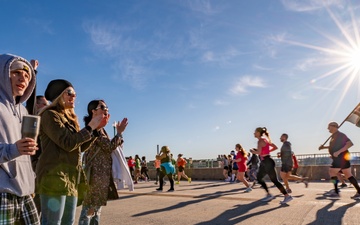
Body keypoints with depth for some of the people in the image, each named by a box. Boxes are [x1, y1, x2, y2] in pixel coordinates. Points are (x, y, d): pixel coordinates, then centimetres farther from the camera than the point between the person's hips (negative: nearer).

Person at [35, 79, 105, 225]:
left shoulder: (70, 118, 20)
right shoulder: (50, 115, -6)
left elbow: (81, 147, 17)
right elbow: (68, 143, -17)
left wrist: (97, 128, 8)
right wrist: (90, 127, -8)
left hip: (70, 177, 9)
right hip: (54, 176, -9)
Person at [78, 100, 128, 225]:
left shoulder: (100, 129, 18)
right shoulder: (94, 127, -12)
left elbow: (108, 148, 21)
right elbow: (109, 146, -19)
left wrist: (119, 133, 13)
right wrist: (119, 132, -7)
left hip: (101, 173, 10)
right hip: (96, 173, -10)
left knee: (96, 209, 15)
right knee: (89, 209, -5)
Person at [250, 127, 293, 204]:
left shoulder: (261, 140, -14)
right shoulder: (265, 139, 14)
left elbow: (258, 152, -27)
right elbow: (275, 147, 18)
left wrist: (253, 151, -7)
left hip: (267, 162, -10)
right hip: (264, 162, 10)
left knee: (274, 180, -4)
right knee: (259, 178, 14)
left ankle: (287, 196, 3)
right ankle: (268, 194, 18)